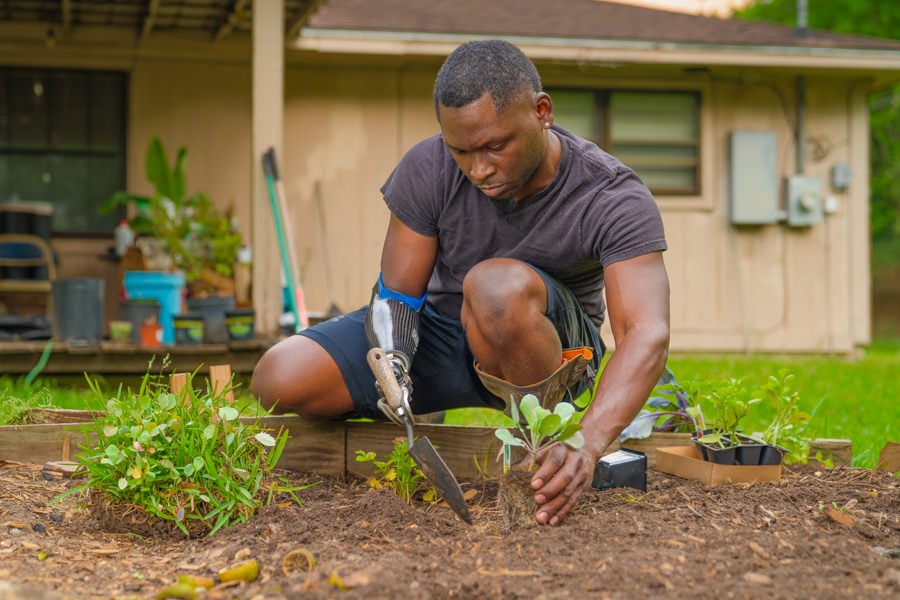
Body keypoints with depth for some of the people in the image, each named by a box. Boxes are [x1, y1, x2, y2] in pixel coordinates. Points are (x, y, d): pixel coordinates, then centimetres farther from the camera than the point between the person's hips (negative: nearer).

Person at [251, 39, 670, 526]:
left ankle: (541, 444, -15)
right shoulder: (428, 170, -17)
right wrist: (393, 368, -37)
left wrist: (587, 445, -54)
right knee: (279, 379, -17)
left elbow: (647, 335, -37)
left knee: (497, 285, -40)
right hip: (442, 330, 4)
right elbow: (395, 296, -13)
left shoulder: (613, 198, -26)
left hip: (555, 348, -3)